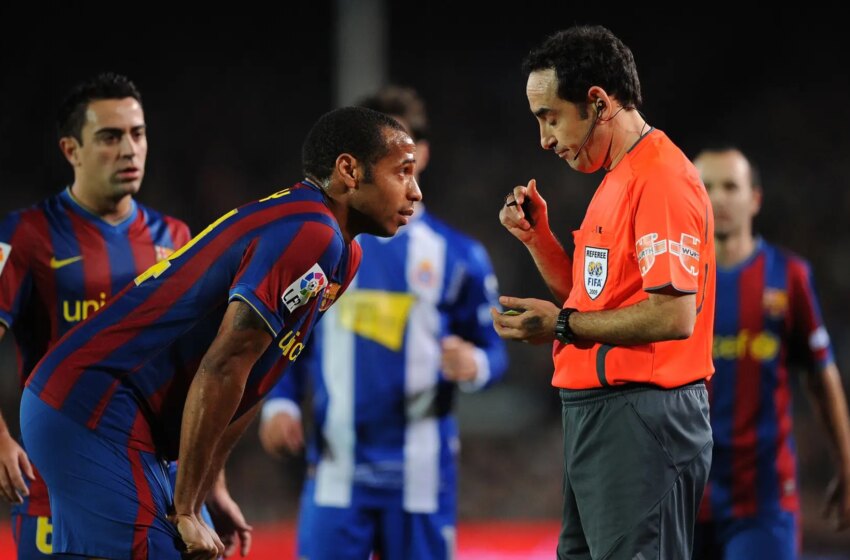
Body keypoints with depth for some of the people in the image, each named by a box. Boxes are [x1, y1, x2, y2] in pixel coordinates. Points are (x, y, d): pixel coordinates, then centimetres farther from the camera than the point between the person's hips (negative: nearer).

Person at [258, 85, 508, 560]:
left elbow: (492, 349, 7)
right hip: (336, 471, 0)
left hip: (421, 476, 0)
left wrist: (474, 365, -16)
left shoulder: (458, 254, 4)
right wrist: (280, 403, -4)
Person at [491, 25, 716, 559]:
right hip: (595, 410, 11)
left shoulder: (662, 180, -15)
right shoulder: (618, 179, 17)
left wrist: (562, 325, -15)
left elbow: (674, 316, -23)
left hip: (642, 418, -11)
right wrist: (539, 236, 7)